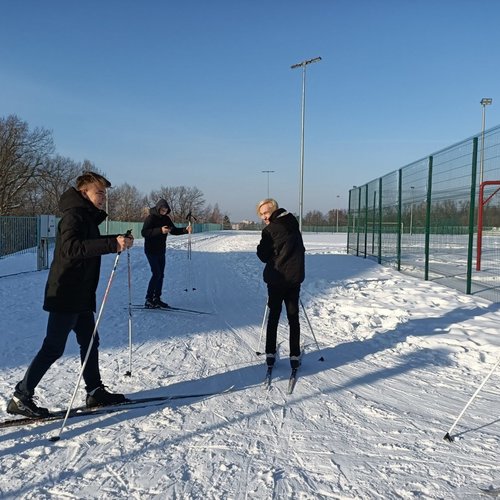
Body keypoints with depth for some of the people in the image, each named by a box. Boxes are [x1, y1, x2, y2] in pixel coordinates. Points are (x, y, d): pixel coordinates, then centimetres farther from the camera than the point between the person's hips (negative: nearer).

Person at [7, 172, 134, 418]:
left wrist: (118, 240, 7)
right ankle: (20, 397, 6)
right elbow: (71, 247, -33)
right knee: (53, 347, -4)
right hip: (66, 295, -10)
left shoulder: (88, 217, 14)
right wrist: (112, 243, -40)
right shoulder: (74, 215, -16)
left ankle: (95, 391, 23)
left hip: (81, 296, 10)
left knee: (90, 341, 13)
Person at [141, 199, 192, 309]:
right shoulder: (150, 218, -13)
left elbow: (174, 230, 13)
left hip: (161, 251, 7)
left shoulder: (166, 219, 8)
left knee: (161, 274, 8)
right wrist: (160, 230, -32)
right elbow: (144, 232, -22)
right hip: (151, 251, -7)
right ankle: (148, 300, -7)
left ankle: (157, 299, 15)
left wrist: (185, 230, -6)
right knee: (156, 274, -13)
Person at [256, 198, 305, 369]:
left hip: (277, 279, -4)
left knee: (274, 316, 10)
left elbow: (263, 256, -7)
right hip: (295, 278, 4)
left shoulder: (270, 230, -12)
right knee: (293, 317, 9)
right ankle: (295, 356, 7)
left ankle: (270, 354, 14)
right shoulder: (293, 225, 7)